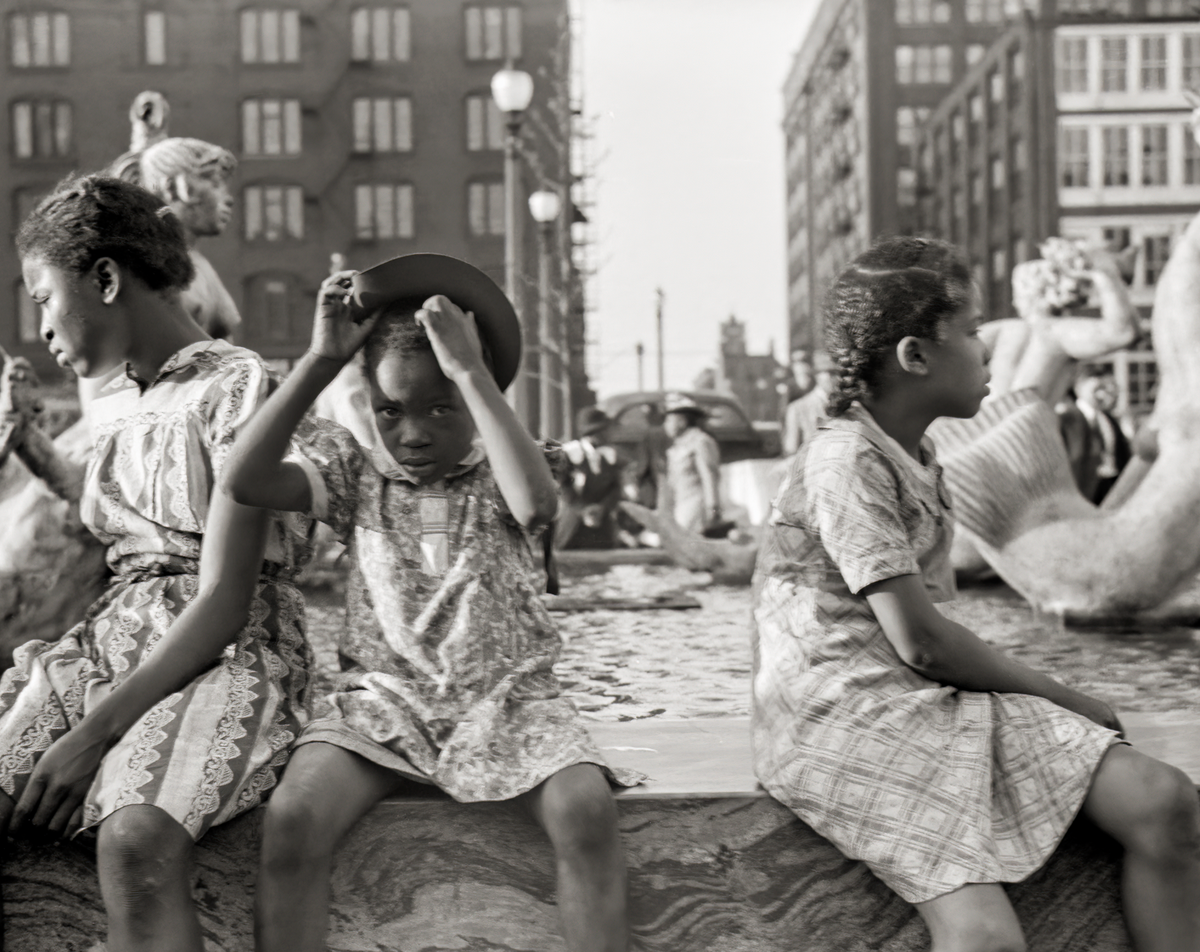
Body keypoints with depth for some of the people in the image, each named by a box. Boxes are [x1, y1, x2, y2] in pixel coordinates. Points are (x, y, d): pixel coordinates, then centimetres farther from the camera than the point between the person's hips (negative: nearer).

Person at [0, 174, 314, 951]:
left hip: (227, 654, -7)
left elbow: (224, 602, -13)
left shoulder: (234, 385, -6)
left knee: (136, 843, -36)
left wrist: (96, 730, -20)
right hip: (110, 638, 7)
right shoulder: (113, 406, 19)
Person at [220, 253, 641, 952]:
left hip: (506, 697, -1)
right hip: (383, 696, 1)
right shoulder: (355, 473, 8)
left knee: (588, 809, -30)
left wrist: (470, 372, -22)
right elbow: (247, 481, -10)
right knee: (294, 818, -27)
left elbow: (535, 502, -23)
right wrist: (321, 362, -11)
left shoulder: (497, 474, 3)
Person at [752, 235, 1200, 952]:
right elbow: (920, 642, -15)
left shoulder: (919, 455, 19)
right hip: (844, 714, -9)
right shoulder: (846, 463, -12)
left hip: (936, 701, 9)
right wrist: (1064, 698, -3)